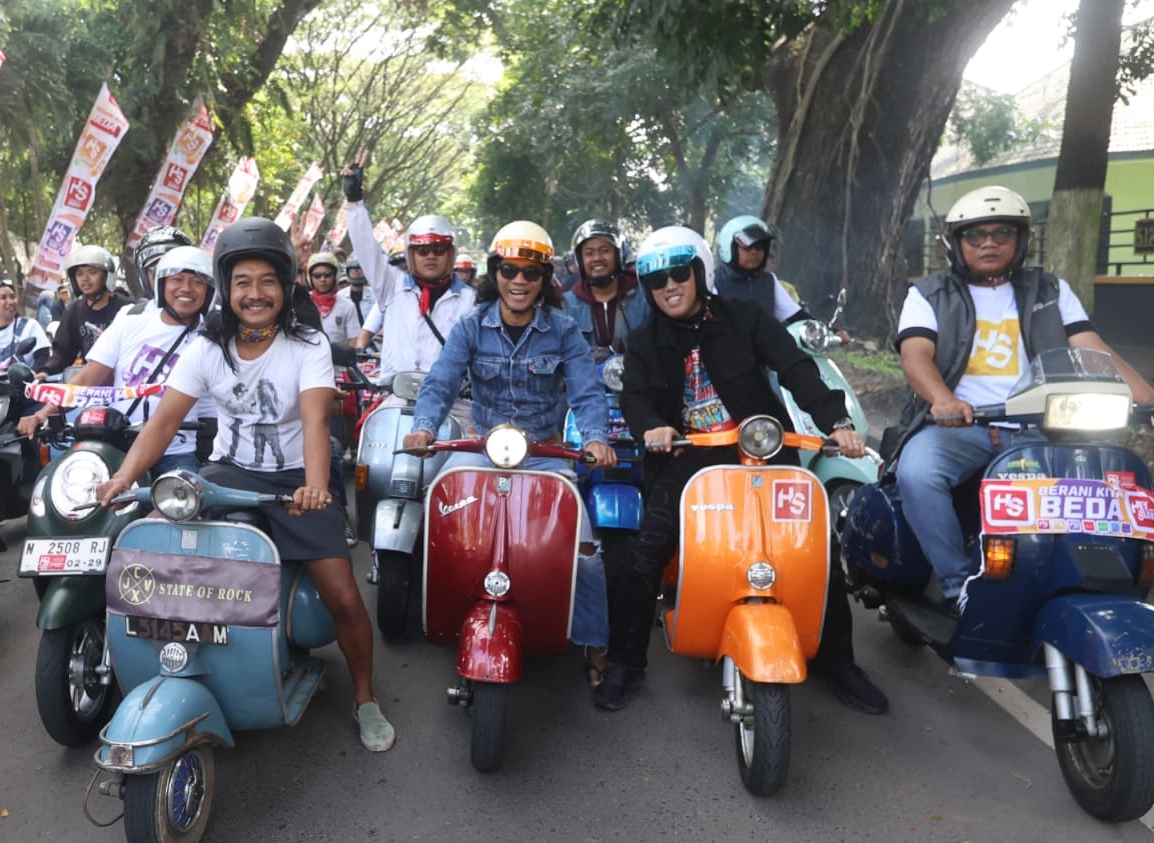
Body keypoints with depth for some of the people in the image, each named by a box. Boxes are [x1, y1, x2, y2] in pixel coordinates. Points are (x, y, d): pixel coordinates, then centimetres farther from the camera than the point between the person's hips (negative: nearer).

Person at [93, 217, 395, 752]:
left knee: (343, 597, -13)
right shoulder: (207, 348, -2)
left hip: (296, 480, -3)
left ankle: (364, 698, 12)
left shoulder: (308, 346, -10)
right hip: (230, 473, 3)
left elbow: (315, 418, -26)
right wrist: (123, 477, -28)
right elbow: (165, 418, -10)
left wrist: (315, 485, -44)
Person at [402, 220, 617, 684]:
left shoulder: (563, 330, -1)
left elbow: (587, 392, -11)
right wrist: (424, 427, -31)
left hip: (546, 453, 0)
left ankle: (593, 645, 10)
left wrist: (596, 437, -31)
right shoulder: (471, 326, 0)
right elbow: (440, 383, -11)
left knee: (584, 550, -12)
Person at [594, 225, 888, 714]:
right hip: (686, 459, 0)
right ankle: (624, 663, 1)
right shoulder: (644, 342, 8)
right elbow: (634, 397, -6)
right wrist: (650, 426, -31)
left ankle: (836, 660, 19)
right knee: (647, 556, -16)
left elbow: (796, 369, -8)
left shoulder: (744, 318, 2)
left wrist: (835, 420, -24)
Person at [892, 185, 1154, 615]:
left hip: (1034, 429, 3)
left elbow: (1094, 352, 6)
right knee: (917, 472, -33)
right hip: (957, 426, -2)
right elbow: (915, 356, -10)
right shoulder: (929, 294, 8)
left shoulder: (1051, 292, 16)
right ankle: (959, 583, -16)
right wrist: (943, 400, -32)